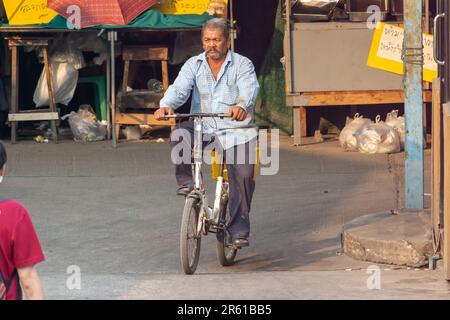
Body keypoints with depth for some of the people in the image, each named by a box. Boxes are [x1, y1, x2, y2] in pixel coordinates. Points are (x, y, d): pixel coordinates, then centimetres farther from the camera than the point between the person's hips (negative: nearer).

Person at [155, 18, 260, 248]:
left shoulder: (242, 64, 1)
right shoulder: (194, 65, 9)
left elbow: (249, 89, -18)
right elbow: (179, 88, -7)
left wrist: (241, 106, -42)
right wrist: (166, 105, -30)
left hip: (235, 129, -2)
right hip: (202, 127, 2)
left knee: (243, 175, -16)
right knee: (179, 135, -29)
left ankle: (239, 229, -6)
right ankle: (185, 183, -12)